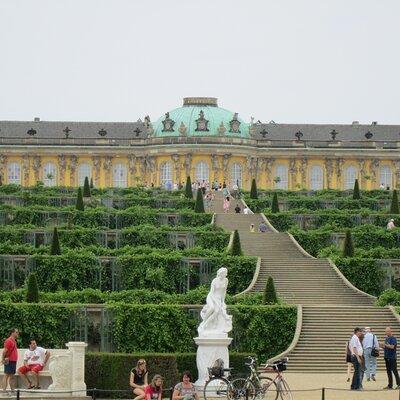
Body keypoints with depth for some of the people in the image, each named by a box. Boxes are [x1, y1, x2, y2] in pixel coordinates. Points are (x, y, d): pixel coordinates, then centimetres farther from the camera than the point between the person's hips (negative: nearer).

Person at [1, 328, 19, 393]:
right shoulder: (9, 341, -13)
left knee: (12, 376, 12)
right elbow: (4, 351, -18)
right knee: (6, 375, -8)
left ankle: (13, 390, 16)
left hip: (14, 361, 10)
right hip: (9, 361, -10)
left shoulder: (14, 341, 17)